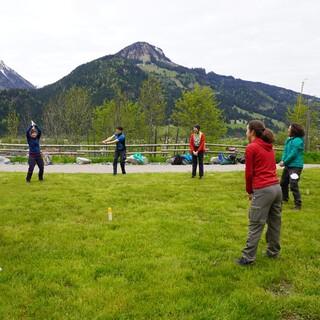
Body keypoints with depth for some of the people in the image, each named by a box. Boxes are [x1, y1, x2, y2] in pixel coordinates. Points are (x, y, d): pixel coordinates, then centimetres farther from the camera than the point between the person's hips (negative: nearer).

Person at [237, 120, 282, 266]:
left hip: (263, 190, -8)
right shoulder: (269, 147, 15)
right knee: (274, 222, 16)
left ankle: (248, 257, 3)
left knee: (255, 226, -3)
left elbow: (249, 172, -5)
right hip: (276, 187, 8)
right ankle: (273, 251, 28)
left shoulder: (251, 147, -7)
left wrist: (249, 191, 8)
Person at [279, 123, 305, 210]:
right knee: (283, 182, 20)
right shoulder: (289, 140, 10)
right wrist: (282, 160, -7)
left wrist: (284, 162, -12)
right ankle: (284, 198, 40)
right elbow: (285, 151, 11)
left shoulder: (298, 141, -18)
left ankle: (298, 204, -5)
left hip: (295, 166, -10)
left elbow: (293, 154, -21)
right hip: (288, 166, 10)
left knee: (293, 185, -14)